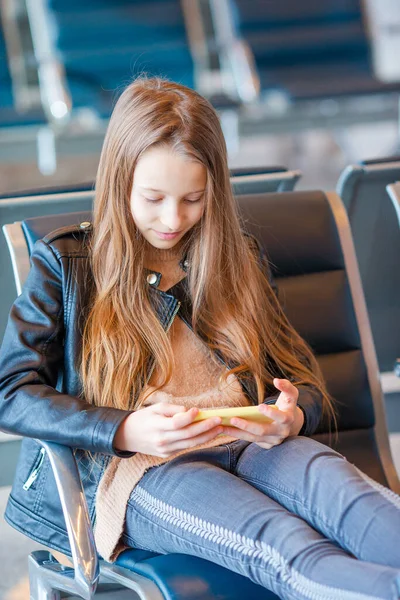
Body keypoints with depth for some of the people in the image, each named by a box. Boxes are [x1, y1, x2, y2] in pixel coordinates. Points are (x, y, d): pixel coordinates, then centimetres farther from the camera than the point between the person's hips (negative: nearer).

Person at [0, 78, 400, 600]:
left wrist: (293, 415, -8)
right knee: (286, 548, -37)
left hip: (243, 442, 4)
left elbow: (304, 381, 20)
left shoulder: (239, 260, 21)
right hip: (131, 466, -4)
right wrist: (126, 430, -17)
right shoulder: (65, 264, 10)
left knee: (339, 486, -35)